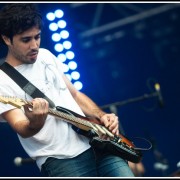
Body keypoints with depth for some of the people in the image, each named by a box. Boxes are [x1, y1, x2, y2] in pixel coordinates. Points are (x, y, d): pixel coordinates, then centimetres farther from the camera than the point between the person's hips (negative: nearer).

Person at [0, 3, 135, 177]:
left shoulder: (46, 56, 14)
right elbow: (22, 130, -18)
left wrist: (102, 116, 7)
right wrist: (35, 122, -40)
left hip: (94, 141, 6)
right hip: (59, 160, -6)